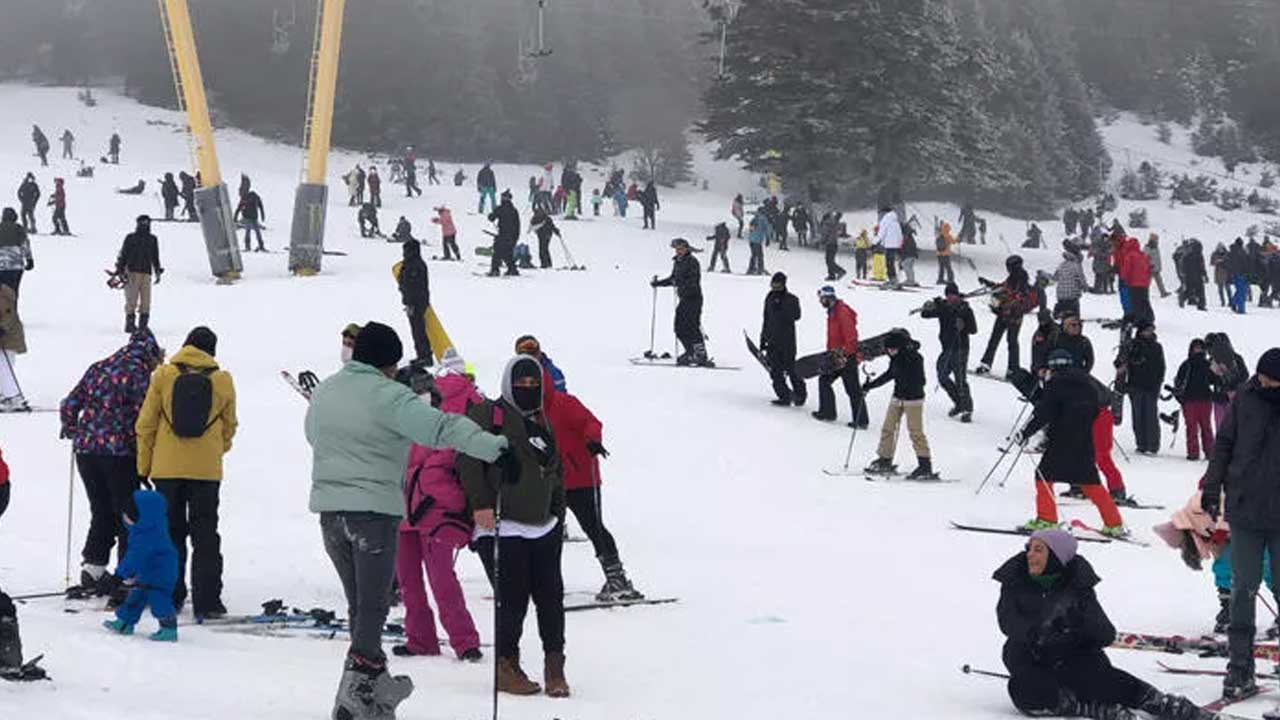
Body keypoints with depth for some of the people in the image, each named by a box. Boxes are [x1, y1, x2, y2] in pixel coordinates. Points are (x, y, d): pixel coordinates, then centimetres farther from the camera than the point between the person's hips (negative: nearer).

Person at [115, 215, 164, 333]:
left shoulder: (152, 239, 16)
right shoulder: (130, 238, 4)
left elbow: (155, 257, 22)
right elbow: (122, 255, 4)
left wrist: (158, 272, 17)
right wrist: (120, 271, -2)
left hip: (146, 274, 3)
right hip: (132, 272, -3)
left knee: (146, 301, -1)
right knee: (132, 300, -7)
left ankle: (143, 325, 3)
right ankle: (129, 324, -3)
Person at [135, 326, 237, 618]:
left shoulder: (163, 375, -1)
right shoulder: (222, 380, 0)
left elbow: (146, 424, 0)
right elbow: (229, 427, 10)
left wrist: (143, 467, 7)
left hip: (166, 468, 0)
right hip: (207, 470, 0)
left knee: (170, 532, 12)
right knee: (205, 536, 6)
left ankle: (170, 596, 13)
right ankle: (207, 602, 1)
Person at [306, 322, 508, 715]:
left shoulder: (323, 391, 11)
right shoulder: (387, 396, -12)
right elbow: (439, 426, -25)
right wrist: (487, 445, -33)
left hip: (328, 510, 7)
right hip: (374, 509, -7)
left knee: (360, 604, 17)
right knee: (373, 606, -3)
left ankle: (373, 683, 21)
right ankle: (356, 696, -9)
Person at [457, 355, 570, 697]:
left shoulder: (544, 422, 19)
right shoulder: (487, 414, -2)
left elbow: (557, 473, 26)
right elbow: (468, 458, -11)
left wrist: (558, 514, 18)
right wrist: (480, 504, -19)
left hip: (543, 528, 6)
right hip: (500, 527, -6)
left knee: (550, 596, 3)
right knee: (512, 601, -5)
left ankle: (554, 666, 13)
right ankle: (506, 668, 9)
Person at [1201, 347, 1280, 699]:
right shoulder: (1246, 399, -1)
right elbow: (1224, 443, 6)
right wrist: (1212, 487, 0)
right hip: (1245, 511, 1)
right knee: (1243, 588, 4)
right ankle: (1240, 664, 9)